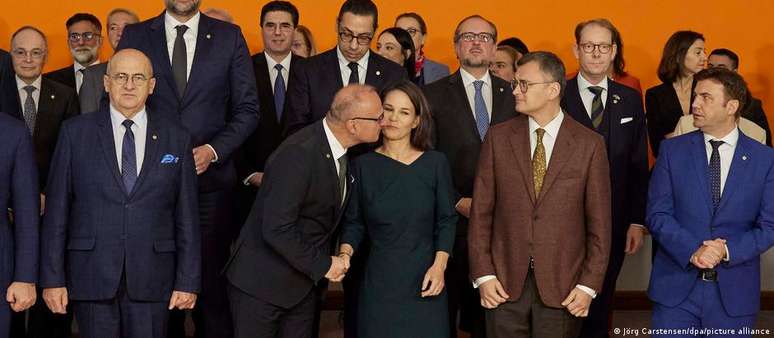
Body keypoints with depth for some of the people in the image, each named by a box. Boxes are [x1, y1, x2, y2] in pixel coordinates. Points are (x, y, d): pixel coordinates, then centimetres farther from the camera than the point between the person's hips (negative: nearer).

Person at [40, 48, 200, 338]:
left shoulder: (176, 138, 6)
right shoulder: (75, 132, 4)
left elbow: (187, 217, 5)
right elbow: (57, 211, 2)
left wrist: (188, 281, 0)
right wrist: (52, 279, -3)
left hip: (152, 280, 1)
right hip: (92, 278, 0)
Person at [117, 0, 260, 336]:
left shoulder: (229, 36, 7)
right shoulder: (135, 36, 7)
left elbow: (247, 109, 6)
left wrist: (213, 150, -8)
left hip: (210, 179, 0)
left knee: (212, 281, 0)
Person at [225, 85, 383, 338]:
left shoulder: (342, 151, 0)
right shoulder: (298, 155, -26)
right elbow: (277, 230, -27)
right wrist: (322, 266, -18)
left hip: (306, 283, 7)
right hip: (263, 281, -7)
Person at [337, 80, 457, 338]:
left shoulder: (435, 163, 0)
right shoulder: (363, 165, 0)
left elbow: (446, 220, 3)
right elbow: (353, 222, 4)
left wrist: (439, 266, -8)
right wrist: (345, 253, -13)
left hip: (425, 281, 0)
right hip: (379, 280, 0)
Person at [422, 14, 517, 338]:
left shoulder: (512, 94, 8)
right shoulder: (434, 94, 0)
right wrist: (458, 202, -10)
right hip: (450, 219, -2)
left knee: (490, 311, 7)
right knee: (444, 311, 8)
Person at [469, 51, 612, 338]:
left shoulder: (589, 144, -1)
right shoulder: (498, 137, 3)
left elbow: (599, 221, 0)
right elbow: (481, 211, 3)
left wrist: (589, 285, -5)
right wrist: (483, 275, -3)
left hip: (562, 285, -1)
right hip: (505, 283, 1)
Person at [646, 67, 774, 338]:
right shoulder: (672, 150, 2)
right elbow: (657, 215, -3)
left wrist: (727, 250, -17)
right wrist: (692, 251, -18)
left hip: (734, 293, 0)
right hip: (676, 286, 0)